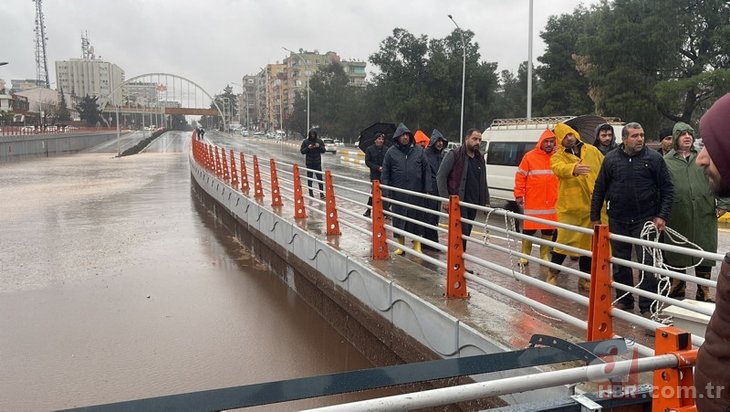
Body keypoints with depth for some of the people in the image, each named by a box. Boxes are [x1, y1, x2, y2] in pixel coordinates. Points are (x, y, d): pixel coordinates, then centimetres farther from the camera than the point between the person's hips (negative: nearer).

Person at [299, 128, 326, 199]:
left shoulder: (319, 141, 2)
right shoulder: (306, 142, -2)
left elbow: (323, 150, 5)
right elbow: (302, 151, -1)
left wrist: (319, 146, -14)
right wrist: (308, 148, -18)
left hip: (317, 163, 0)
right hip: (309, 163, 0)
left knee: (320, 178, -4)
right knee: (309, 179, 5)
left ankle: (322, 194, -3)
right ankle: (311, 194, 13)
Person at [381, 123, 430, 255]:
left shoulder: (418, 150, 4)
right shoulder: (391, 152, 2)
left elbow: (426, 170, 6)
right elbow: (385, 173, 4)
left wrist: (427, 188, 1)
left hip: (416, 192, 1)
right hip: (398, 193, 0)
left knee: (417, 217, 6)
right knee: (399, 218, 6)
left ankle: (417, 245, 18)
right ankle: (401, 245, 20)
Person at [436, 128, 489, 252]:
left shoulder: (480, 159, 16)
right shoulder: (454, 155, -5)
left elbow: (483, 182, 23)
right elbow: (440, 176, -9)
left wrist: (486, 201, 17)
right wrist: (445, 198, -16)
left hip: (473, 203, 7)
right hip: (457, 202, -7)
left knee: (466, 233, 9)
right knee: (462, 232, -13)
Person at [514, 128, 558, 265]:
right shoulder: (530, 157, -2)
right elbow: (520, 176, -2)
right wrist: (519, 194, -5)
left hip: (551, 203, 3)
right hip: (532, 202, -2)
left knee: (548, 230, 9)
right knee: (529, 229, 3)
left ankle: (545, 255, 21)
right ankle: (525, 255, 16)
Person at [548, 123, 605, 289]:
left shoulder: (592, 151, 8)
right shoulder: (558, 156, -2)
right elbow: (559, 168, -25)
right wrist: (574, 168, -45)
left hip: (593, 206, 4)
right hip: (570, 207, -3)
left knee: (589, 242, 12)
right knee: (564, 241, -4)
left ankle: (585, 278, 26)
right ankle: (552, 274, 13)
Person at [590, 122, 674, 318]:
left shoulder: (653, 158, -2)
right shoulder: (611, 159, 3)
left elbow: (667, 188, -1)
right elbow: (599, 189, 7)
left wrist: (662, 216, -9)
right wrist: (595, 217, 6)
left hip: (645, 219, -2)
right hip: (618, 220, 2)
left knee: (647, 262, -3)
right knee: (620, 262, 11)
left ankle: (647, 307, 5)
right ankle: (624, 300, 26)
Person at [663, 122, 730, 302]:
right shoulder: (667, 161, 2)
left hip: (704, 218, 2)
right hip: (677, 219, -1)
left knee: (704, 258, 8)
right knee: (677, 258, 9)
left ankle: (703, 294, 20)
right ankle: (677, 292, 24)